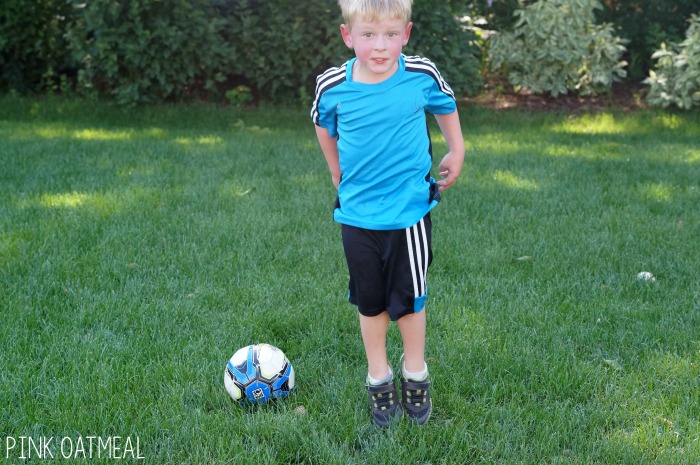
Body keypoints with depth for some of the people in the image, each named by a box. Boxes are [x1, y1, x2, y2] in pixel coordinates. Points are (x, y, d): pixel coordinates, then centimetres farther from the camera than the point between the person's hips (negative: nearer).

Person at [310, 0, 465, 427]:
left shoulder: (422, 76, -13)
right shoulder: (333, 87, -12)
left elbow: (446, 108, 9)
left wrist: (457, 154, 15)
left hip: (411, 211, -1)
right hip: (358, 213, 1)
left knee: (410, 299, 9)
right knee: (370, 301, 14)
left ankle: (416, 377, 31)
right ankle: (379, 379, 32)